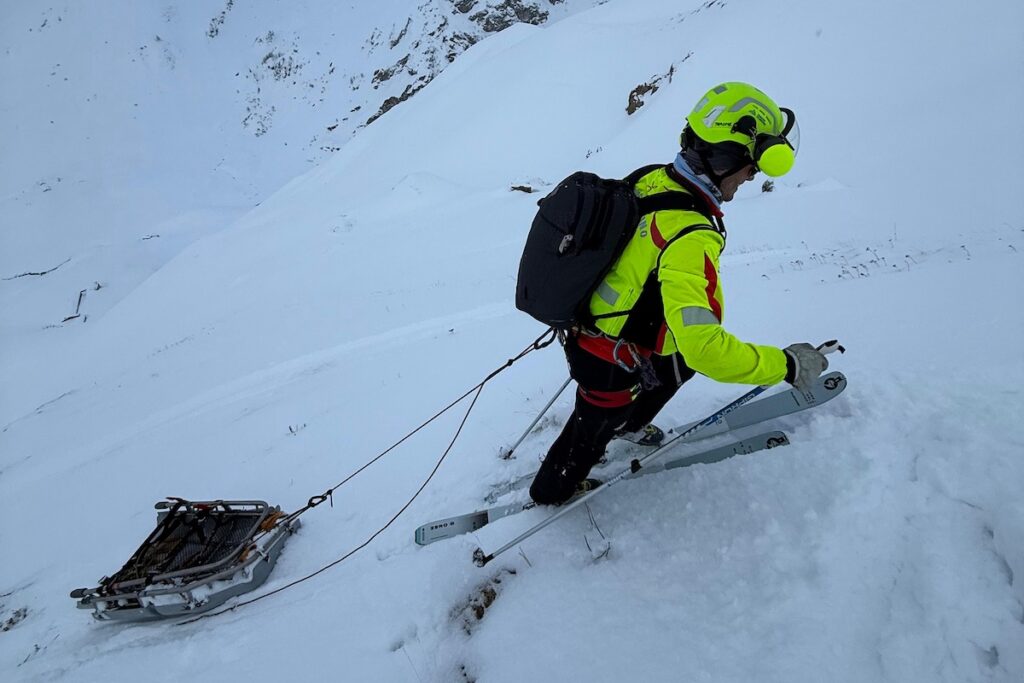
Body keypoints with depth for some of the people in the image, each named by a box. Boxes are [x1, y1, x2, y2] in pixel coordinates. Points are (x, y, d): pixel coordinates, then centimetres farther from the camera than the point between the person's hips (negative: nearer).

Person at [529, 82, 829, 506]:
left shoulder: (650, 180, -7)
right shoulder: (690, 237, -35)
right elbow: (703, 343, -41)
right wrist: (786, 364, -28)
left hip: (585, 328, 8)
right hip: (608, 367, -8)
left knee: (683, 360, 31)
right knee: (591, 433, 21)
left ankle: (631, 425, 54)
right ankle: (552, 490, 51)